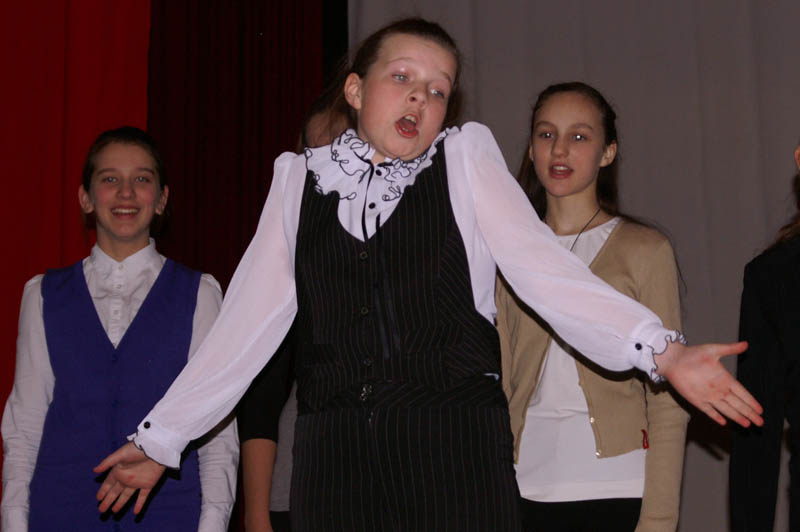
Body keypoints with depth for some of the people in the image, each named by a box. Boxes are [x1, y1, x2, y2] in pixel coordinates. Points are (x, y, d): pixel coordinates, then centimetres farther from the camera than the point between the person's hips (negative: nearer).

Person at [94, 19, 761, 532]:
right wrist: (161, 439, 10)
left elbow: (542, 266, -4)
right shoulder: (300, 179, 11)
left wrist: (661, 351, -16)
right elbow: (249, 320, 11)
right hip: (334, 456, 2)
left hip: (455, 451, -1)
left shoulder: (465, 159, 7)